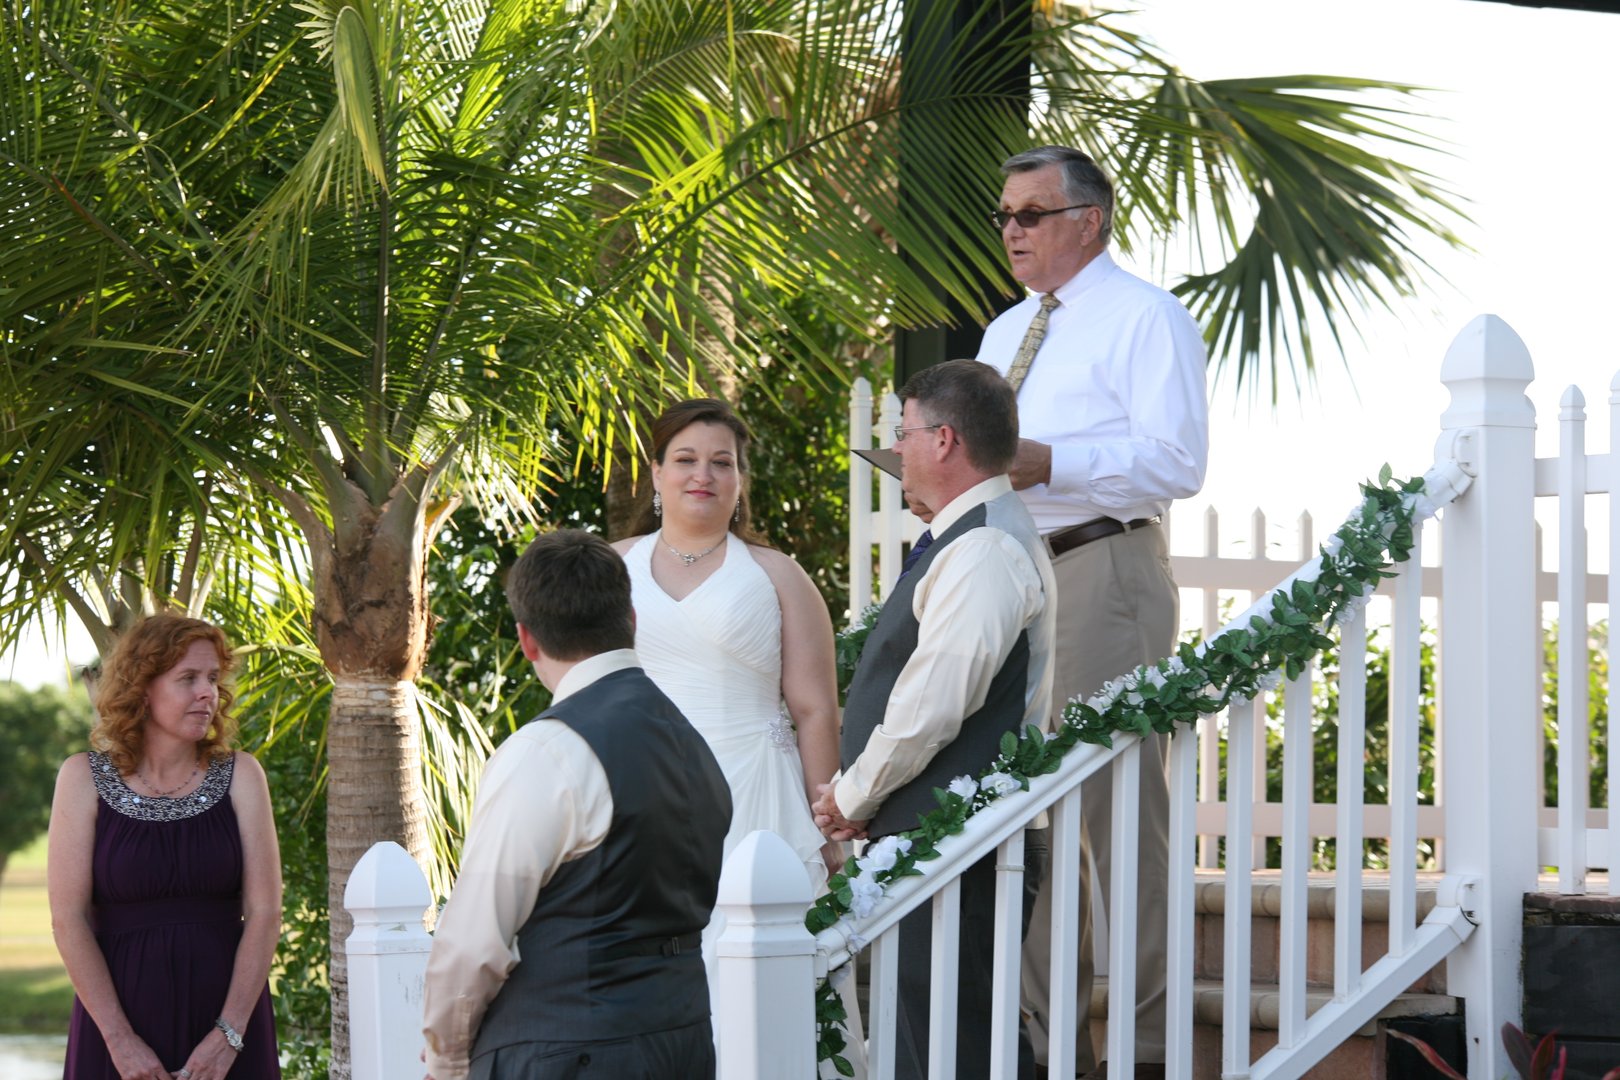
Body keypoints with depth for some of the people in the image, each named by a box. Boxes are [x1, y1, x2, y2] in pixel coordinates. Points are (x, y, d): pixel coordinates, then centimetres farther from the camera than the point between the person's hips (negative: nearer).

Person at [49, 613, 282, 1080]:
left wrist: (229, 1034, -13)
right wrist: (120, 1040, -13)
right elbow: (68, 919, -5)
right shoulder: (85, 778, 0)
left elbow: (264, 912, -3)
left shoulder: (240, 775, 2)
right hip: (121, 1004, -1)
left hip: (226, 1003, 1)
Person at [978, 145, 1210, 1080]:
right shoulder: (1006, 333, 24)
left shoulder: (1146, 318, -2)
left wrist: (1045, 464, -20)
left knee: (1120, 803, -9)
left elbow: (1176, 462, -13)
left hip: (1103, 572, -8)